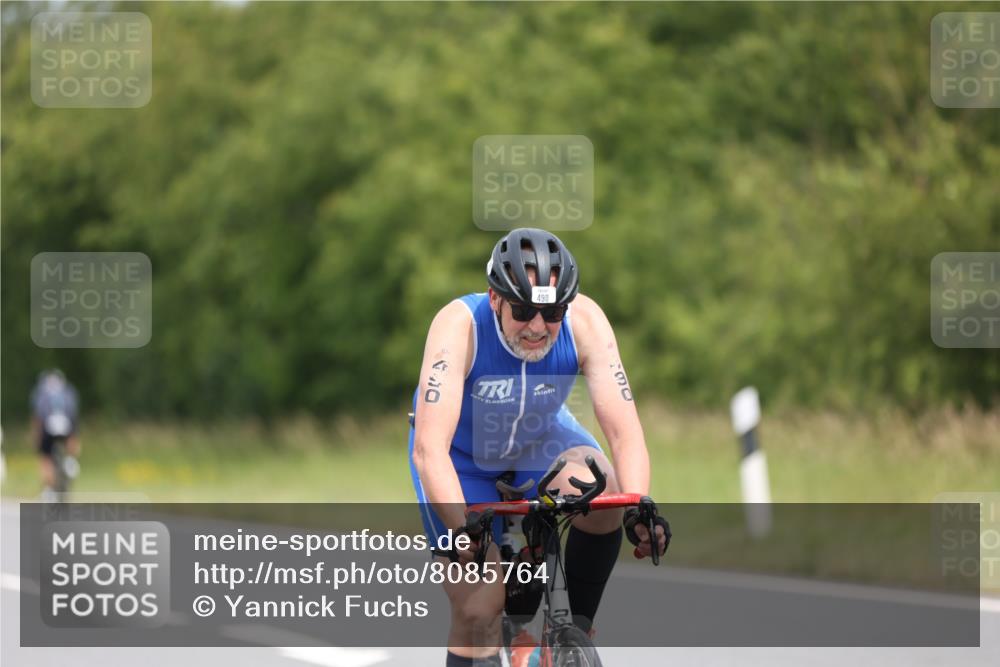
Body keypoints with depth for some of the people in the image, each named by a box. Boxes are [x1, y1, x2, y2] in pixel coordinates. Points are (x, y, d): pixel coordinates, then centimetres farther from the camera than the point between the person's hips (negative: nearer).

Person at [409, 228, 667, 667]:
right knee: (477, 612, -12)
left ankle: (578, 625, -10)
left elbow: (623, 429, -31)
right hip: (464, 455, -2)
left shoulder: (585, 322, -28)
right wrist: (462, 531, -56)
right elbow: (429, 450, -41)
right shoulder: (460, 325, -34)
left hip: (541, 440, 2)